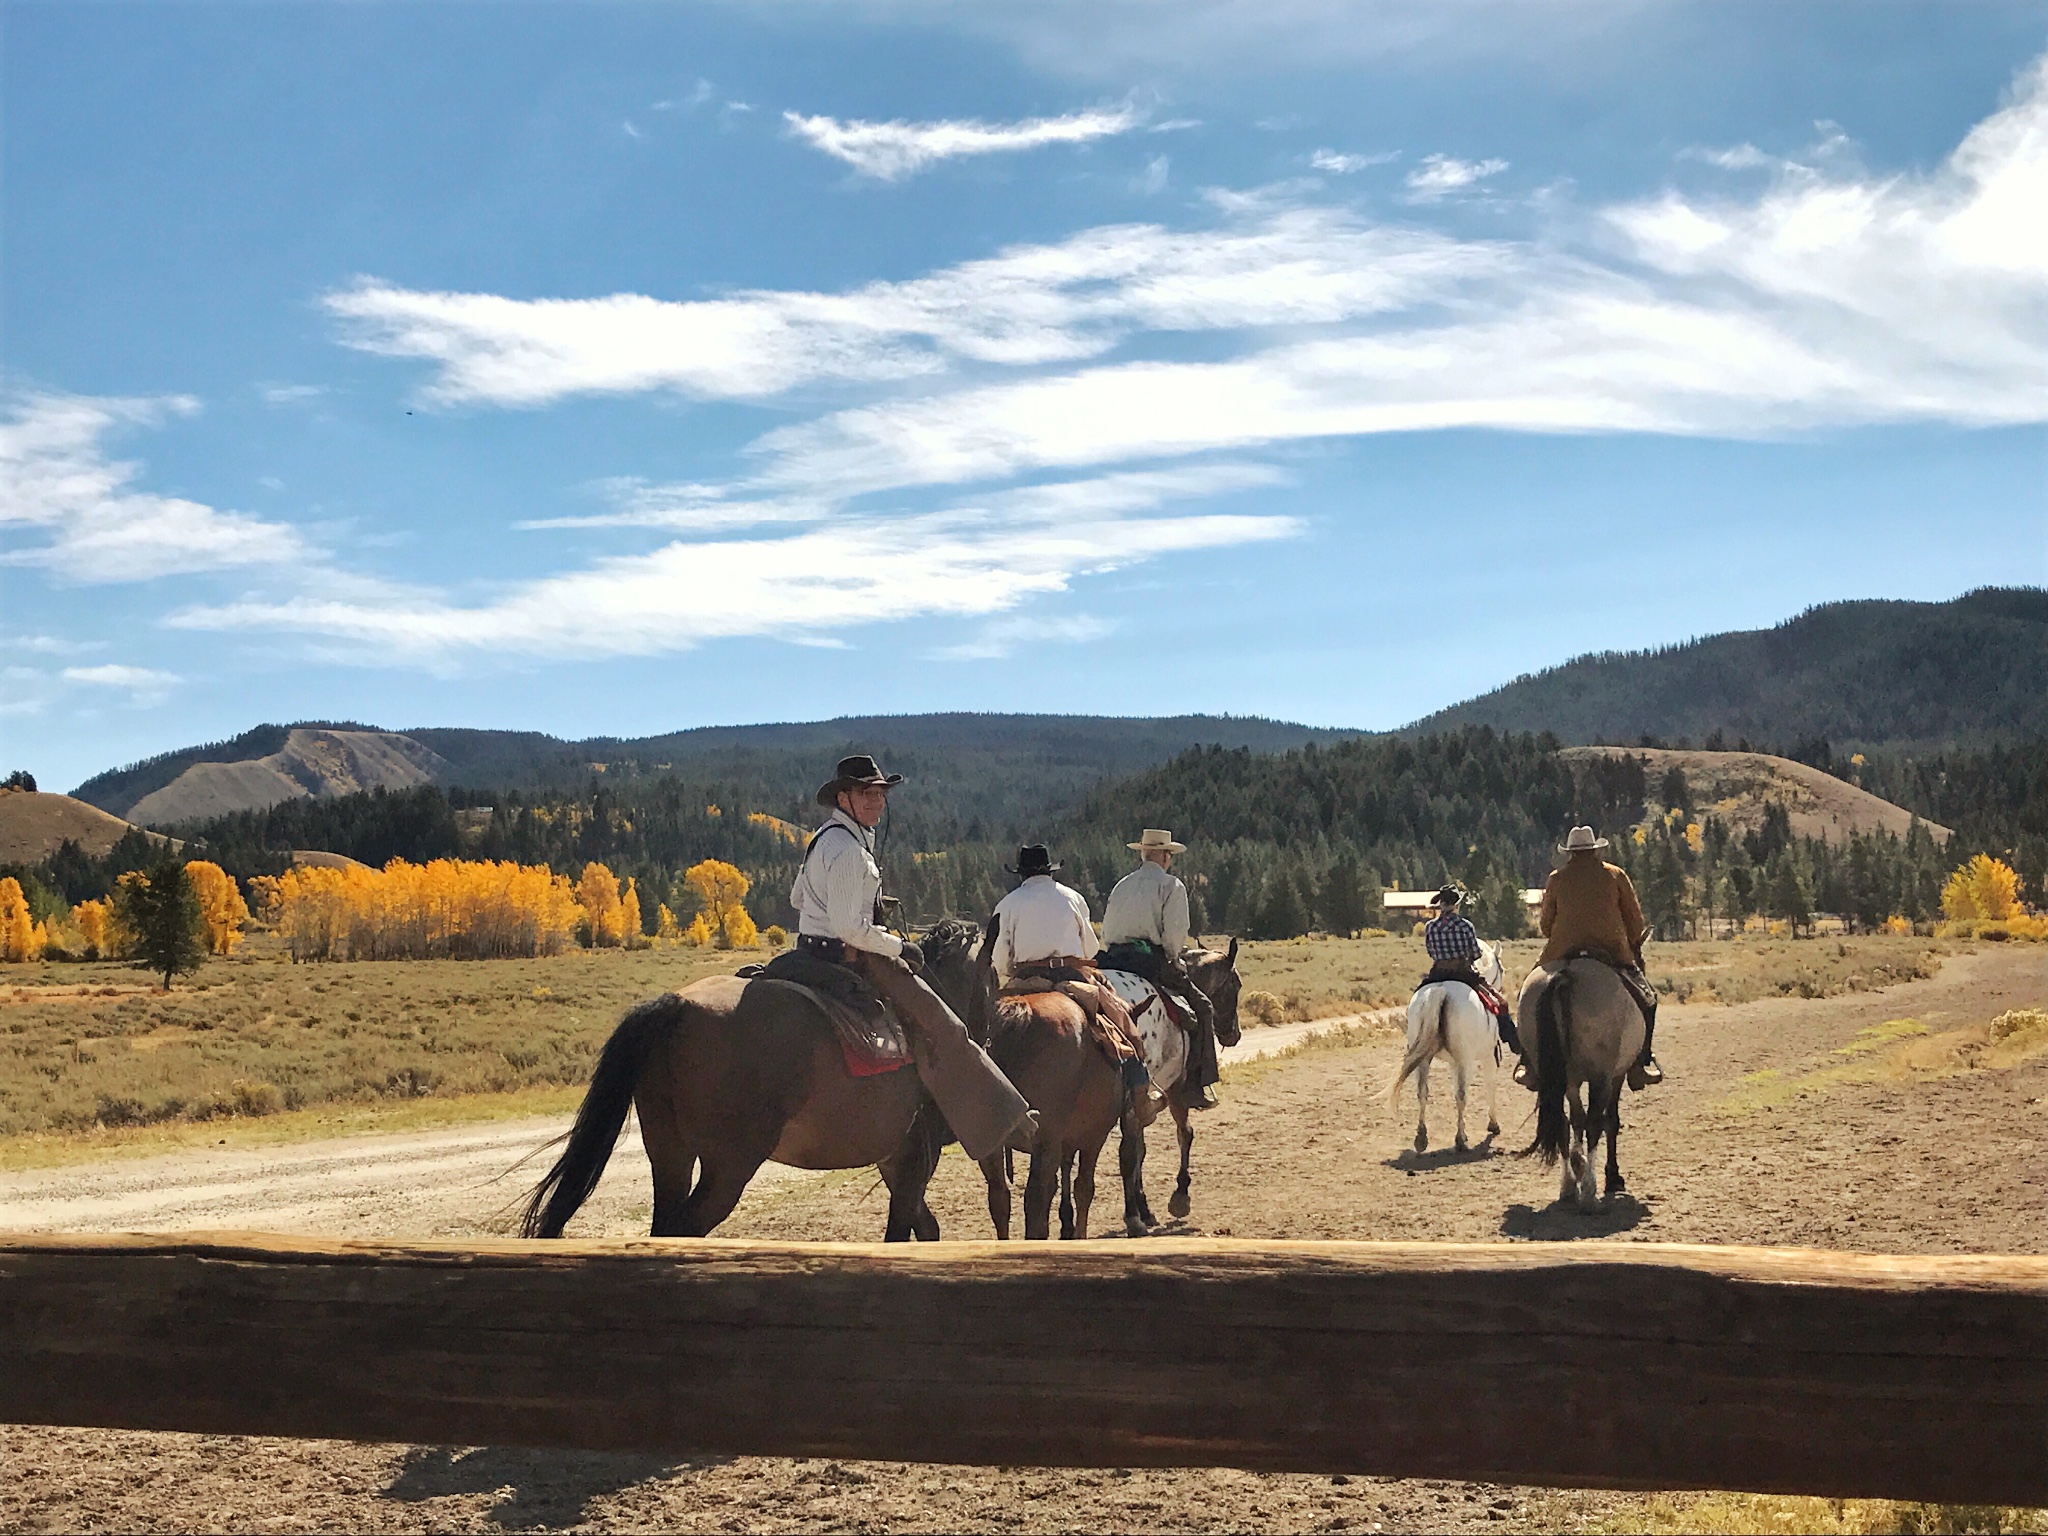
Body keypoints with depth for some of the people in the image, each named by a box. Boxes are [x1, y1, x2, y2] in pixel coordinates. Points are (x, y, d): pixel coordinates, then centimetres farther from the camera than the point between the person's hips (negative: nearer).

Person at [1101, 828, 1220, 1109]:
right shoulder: (1171, 885, 2)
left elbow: (1105, 932, 17)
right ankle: (1196, 1088, -2)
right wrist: (1172, 959, 4)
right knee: (1201, 1009, 5)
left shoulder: (1122, 885, 19)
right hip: (1151, 958, -6)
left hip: (1114, 960, 6)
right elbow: (1175, 933, -10)